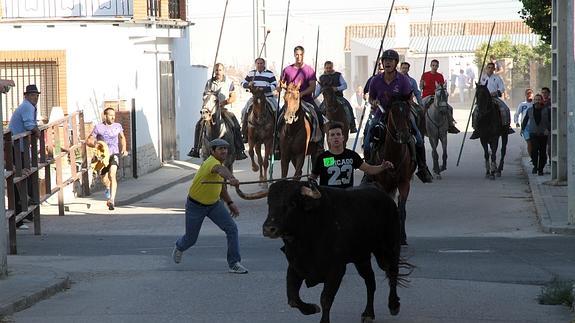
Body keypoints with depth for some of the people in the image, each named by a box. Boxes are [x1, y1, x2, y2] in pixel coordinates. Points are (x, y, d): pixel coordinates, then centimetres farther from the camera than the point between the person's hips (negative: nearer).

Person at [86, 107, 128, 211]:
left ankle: (111, 200, -29)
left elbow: (122, 137, 24)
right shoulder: (98, 127, -6)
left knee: (112, 175, -24)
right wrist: (95, 144, -22)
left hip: (114, 155, -1)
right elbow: (88, 141, -1)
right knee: (104, 179, 12)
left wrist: (124, 149, 12)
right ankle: (108, 188, 51)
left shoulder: (118, 126, 3)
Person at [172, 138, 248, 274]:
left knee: (231, 228, -14)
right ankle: (179, 247, 48)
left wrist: (230, 203, 7)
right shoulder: (211, 162, -29)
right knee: (190, 239, 11)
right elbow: (220, 169, -56)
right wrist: (231, 178, -76)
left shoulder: (220, 163, -2)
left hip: (214, 204, 7)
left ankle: (234, 263, -8)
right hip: (195, 205, -6)